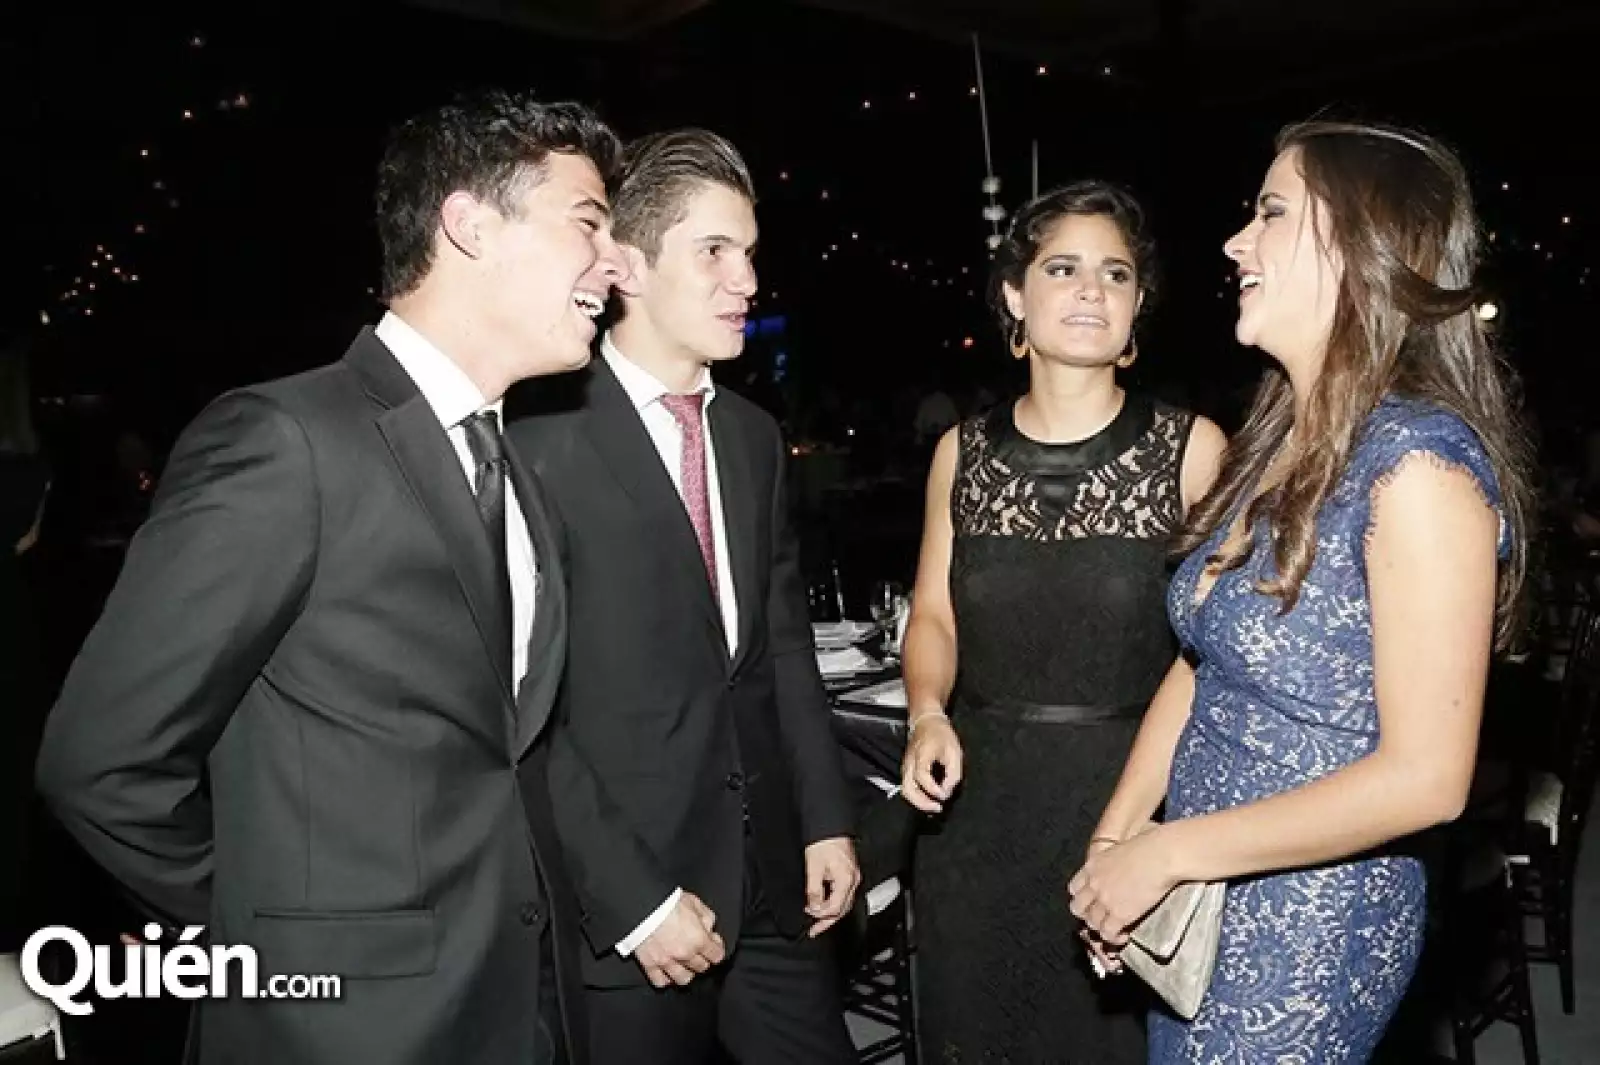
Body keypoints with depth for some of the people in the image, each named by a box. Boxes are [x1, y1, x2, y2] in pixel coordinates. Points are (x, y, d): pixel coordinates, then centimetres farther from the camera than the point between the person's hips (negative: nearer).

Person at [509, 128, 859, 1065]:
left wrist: (827, 820, 7)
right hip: (619, 906, -6)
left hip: (774, 884, 6)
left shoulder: (755, 436, 9)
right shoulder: (541, 437, -13)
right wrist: (633, 898, -15)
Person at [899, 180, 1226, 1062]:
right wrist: (927, 714, -9)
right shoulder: (964, 451, 3)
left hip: (1130, 795, -2)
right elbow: (933, 613, 9)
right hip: (976, 802, 3)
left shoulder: (1190, 448, -6)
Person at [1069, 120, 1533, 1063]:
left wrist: (1169, 852, -18)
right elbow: (1202, 665, 5)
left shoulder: (1419, 463, -21)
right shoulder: (1282, 442, 2)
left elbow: (1425, 778, -23)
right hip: (1197, 894, 7)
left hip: (1310, 923, -7)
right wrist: (1116, 838, -3)